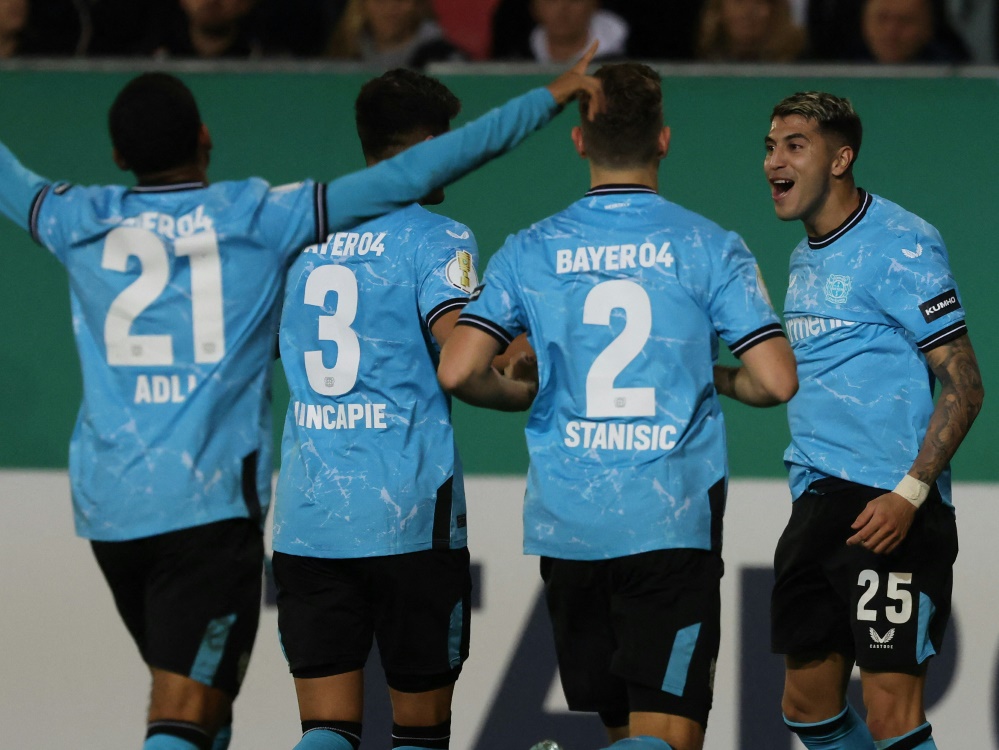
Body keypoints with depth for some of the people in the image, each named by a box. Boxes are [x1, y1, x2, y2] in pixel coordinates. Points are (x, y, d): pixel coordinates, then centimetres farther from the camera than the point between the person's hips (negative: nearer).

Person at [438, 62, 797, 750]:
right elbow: (777, 381, -6)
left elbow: (458, 372, -5)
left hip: (566, 528, 3)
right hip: (673, 525, -3)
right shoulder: (710, 248, -2)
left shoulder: (531, 252, 3)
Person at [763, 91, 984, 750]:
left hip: (888, 511, -9)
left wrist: (910, 494, -21)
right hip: (816, 502, 9)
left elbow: (964, 386, -13)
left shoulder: (900, 245, -10)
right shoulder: (806, 257, 17)